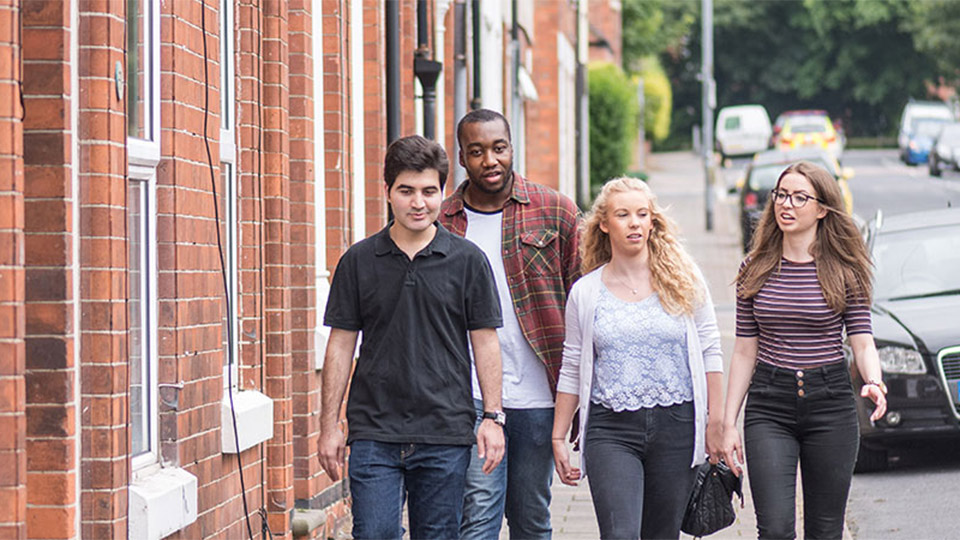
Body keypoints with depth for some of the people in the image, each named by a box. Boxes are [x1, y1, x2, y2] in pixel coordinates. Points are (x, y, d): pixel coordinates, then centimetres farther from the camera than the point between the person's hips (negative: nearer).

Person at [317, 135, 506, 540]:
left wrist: (492, 417, -1)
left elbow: (485, 343, 6)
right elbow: (341, 346, 7)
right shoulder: (358, 261, 5)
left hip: (446, 434, 0)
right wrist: (329, 425, 3)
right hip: (374, 432, 0)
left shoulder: (467, 260, 4)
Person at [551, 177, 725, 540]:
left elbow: (710, 353, 6)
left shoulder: (683, 281, 4)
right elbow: (572, 369, 10)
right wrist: (558, 437, 9)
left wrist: (716, 421, 1)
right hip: (611, 430, -1)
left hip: (676, 426, 1)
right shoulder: (585, 292, 5)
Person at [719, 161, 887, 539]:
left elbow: (862, 342, -1)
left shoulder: (845, 271, 0)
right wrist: (728, 423, 4)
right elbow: (745, 351, 7)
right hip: (768, 408, 1)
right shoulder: (756, 270, 4)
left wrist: (874, 384, -23)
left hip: (830, 404, -1)